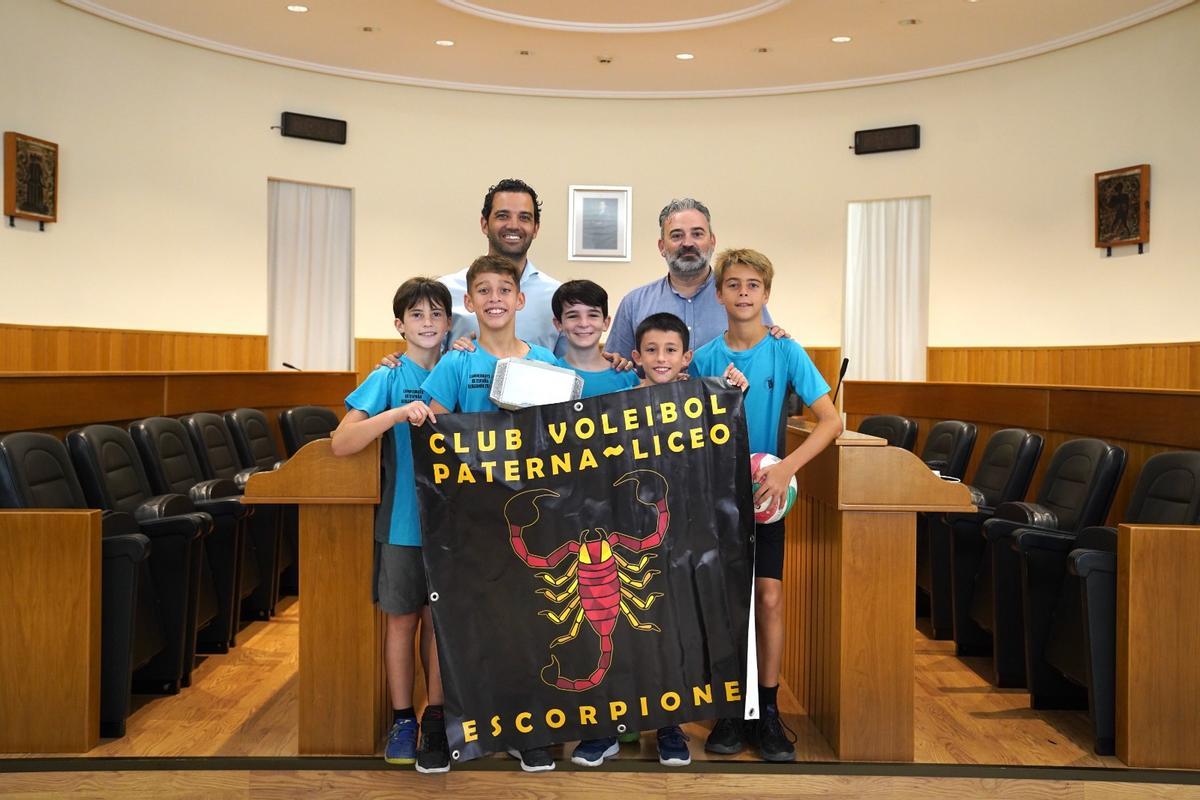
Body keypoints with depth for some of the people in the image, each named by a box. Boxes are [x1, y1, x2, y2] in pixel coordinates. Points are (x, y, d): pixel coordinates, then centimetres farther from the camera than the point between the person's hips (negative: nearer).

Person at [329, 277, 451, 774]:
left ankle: (435, 719, 19)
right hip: (402, 519, -2)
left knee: (440, 619, 8)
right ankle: (402, 720, 21)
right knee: (402, 618, 8)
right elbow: (341, 443, -13)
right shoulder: (388, 378, -4)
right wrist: (397, 415, -27)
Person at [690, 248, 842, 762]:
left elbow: (831, 420, -13)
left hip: (766, 492, -1)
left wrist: (786, 468, -25)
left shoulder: (786, 353, -7)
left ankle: (768, 711, 11)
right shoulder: (704, 359, -2)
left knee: (769, 596, -2)